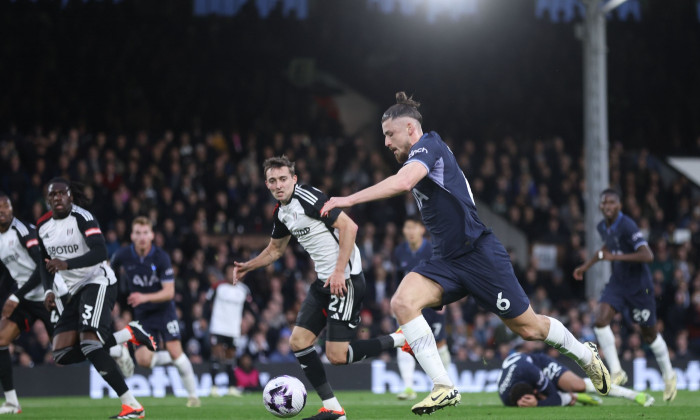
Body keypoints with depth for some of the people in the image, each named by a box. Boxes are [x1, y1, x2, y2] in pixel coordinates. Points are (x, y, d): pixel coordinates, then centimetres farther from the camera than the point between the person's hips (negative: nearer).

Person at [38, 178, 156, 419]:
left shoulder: (81, 217, -14)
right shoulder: (42, 227, 9)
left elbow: (100, 252, -26)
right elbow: (47, 265, 21)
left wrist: (67, 264, -37)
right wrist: (48, 291, 3)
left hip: (98, 282, -8)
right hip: (75, 291, 8)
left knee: (89, 344, -27)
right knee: (62, 355, -5)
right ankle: (128, 334, 6)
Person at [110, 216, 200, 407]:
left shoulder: (161, 258, -16)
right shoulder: (122, 256, -9)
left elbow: (169, 292, -17)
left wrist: (145, 297, -31)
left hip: (164, 310, -2)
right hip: (142, 314, 2)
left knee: (175, 351, -16)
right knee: (144, 360, -13)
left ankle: (193, 395, -1)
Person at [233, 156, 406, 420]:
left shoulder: (308, 198, -15)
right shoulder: (281, 213, 13)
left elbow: (349, 226, -20)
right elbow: (275, 249, 30)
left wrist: (339, 272, -23)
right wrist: (248, 266, 15)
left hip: (346, 280, -9)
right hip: (323, 282, 9)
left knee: (337, 356, -12)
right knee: (298, 341, 0)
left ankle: (400, 340, 6)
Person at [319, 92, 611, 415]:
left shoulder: (429, 144, -11)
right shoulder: (415, 161, 16)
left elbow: (403, 182, -31)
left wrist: (348, 200, -30)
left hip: (479, 253, -8)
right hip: (446, 261, 8)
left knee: (528, 328, 2)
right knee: (402, 302, -19)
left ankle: (585, 354, 32)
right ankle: (444, 388, -19)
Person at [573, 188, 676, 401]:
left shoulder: (627, 226, -23)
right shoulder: (603, 227, 2)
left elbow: (647, 256, -31)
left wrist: (615, 256, -32)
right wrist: (586, 265, 21)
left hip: (638, 285, -6)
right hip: (617, 282, 6)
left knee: (650, 334, 7)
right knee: (600, 320, -17)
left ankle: (669, 375, 30)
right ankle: (616, 372, -8)